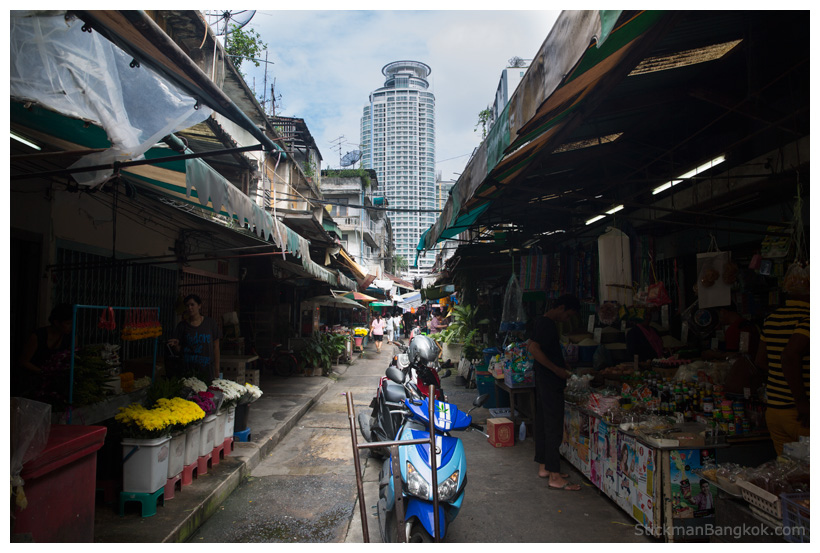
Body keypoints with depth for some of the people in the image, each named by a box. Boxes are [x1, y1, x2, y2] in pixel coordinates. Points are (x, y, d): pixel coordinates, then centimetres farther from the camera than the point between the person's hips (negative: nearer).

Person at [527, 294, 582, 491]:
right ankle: (555, 477, 0)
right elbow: (534, 349, -27)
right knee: (554, 428, -6)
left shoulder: (545, 323, 14)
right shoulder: (547, 324, -17)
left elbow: (531, 346, 24)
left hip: (543, 381, 11)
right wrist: (557, 369, -22)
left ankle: (544, 467, 26)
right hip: (550, 384, -11)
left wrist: (561, 363, 18)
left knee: (543, 424, 15)